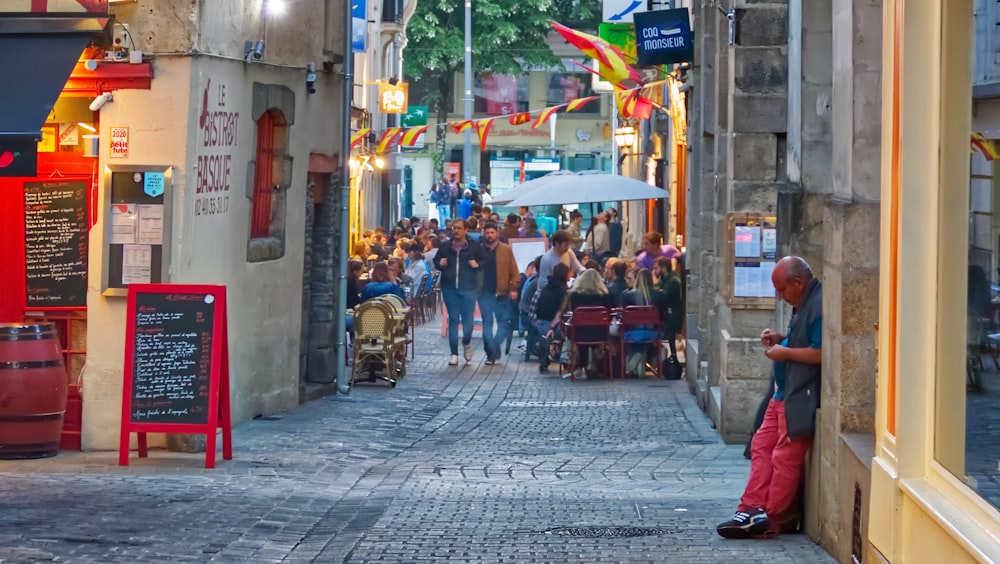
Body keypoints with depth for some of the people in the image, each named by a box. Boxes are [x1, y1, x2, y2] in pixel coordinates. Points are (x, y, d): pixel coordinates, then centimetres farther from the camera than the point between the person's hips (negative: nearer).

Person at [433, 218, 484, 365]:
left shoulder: (474, 246, 4)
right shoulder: (445, 247, 10)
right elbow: (436, 261, 19)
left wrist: (477, 265, -12)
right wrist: (440, 264, -3)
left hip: (469, 288, -2)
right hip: (449, 288, 2)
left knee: (468, 319, -3)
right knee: (453, 320, 3)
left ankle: (467, 343, 28)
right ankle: (454, 354, 7)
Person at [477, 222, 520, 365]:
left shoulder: (506, 250, 4)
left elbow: (514, 271, 3)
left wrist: (514, 288, -7)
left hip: (501, 293, 0)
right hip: (484, 293, 0)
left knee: (503, 323, 3)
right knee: (487, 324, -1)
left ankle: (493, 351, 17)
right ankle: (491, 353, 2)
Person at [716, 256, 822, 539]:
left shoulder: (818, 305, -19)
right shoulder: (803, 303, 15)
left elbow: (821, 353, -26)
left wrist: (786, 352, -16)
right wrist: (781, 338, 10)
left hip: (800, 396, -11)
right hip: (784, 392, 11)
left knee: (786, 456, -4)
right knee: (762, 445, 9)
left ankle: (769, 520, 2)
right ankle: (753, 509, 7)